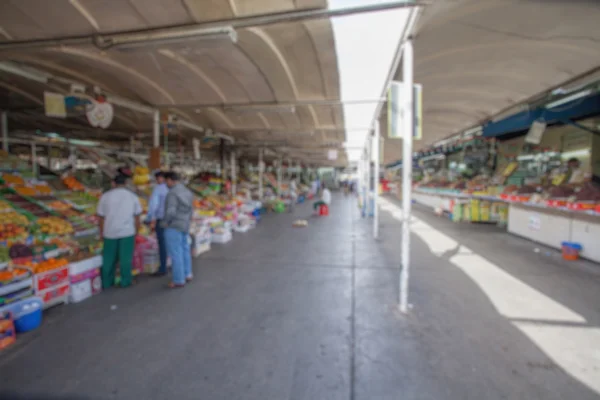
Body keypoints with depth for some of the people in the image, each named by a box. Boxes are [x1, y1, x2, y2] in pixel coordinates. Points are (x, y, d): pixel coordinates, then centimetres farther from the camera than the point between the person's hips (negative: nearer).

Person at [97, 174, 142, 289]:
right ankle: (125, 282, 13)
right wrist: (136, 232, 9)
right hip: (127, 232, -1)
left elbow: (101, 217, 0)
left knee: (109, 258, 15)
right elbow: (137, 218, 0)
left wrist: (101, 233, 12)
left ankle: (107, 282, 25)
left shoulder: (105, 196, -2)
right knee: (125, 258, 7)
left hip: (110, 232, 1)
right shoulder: (133, 196, -2)